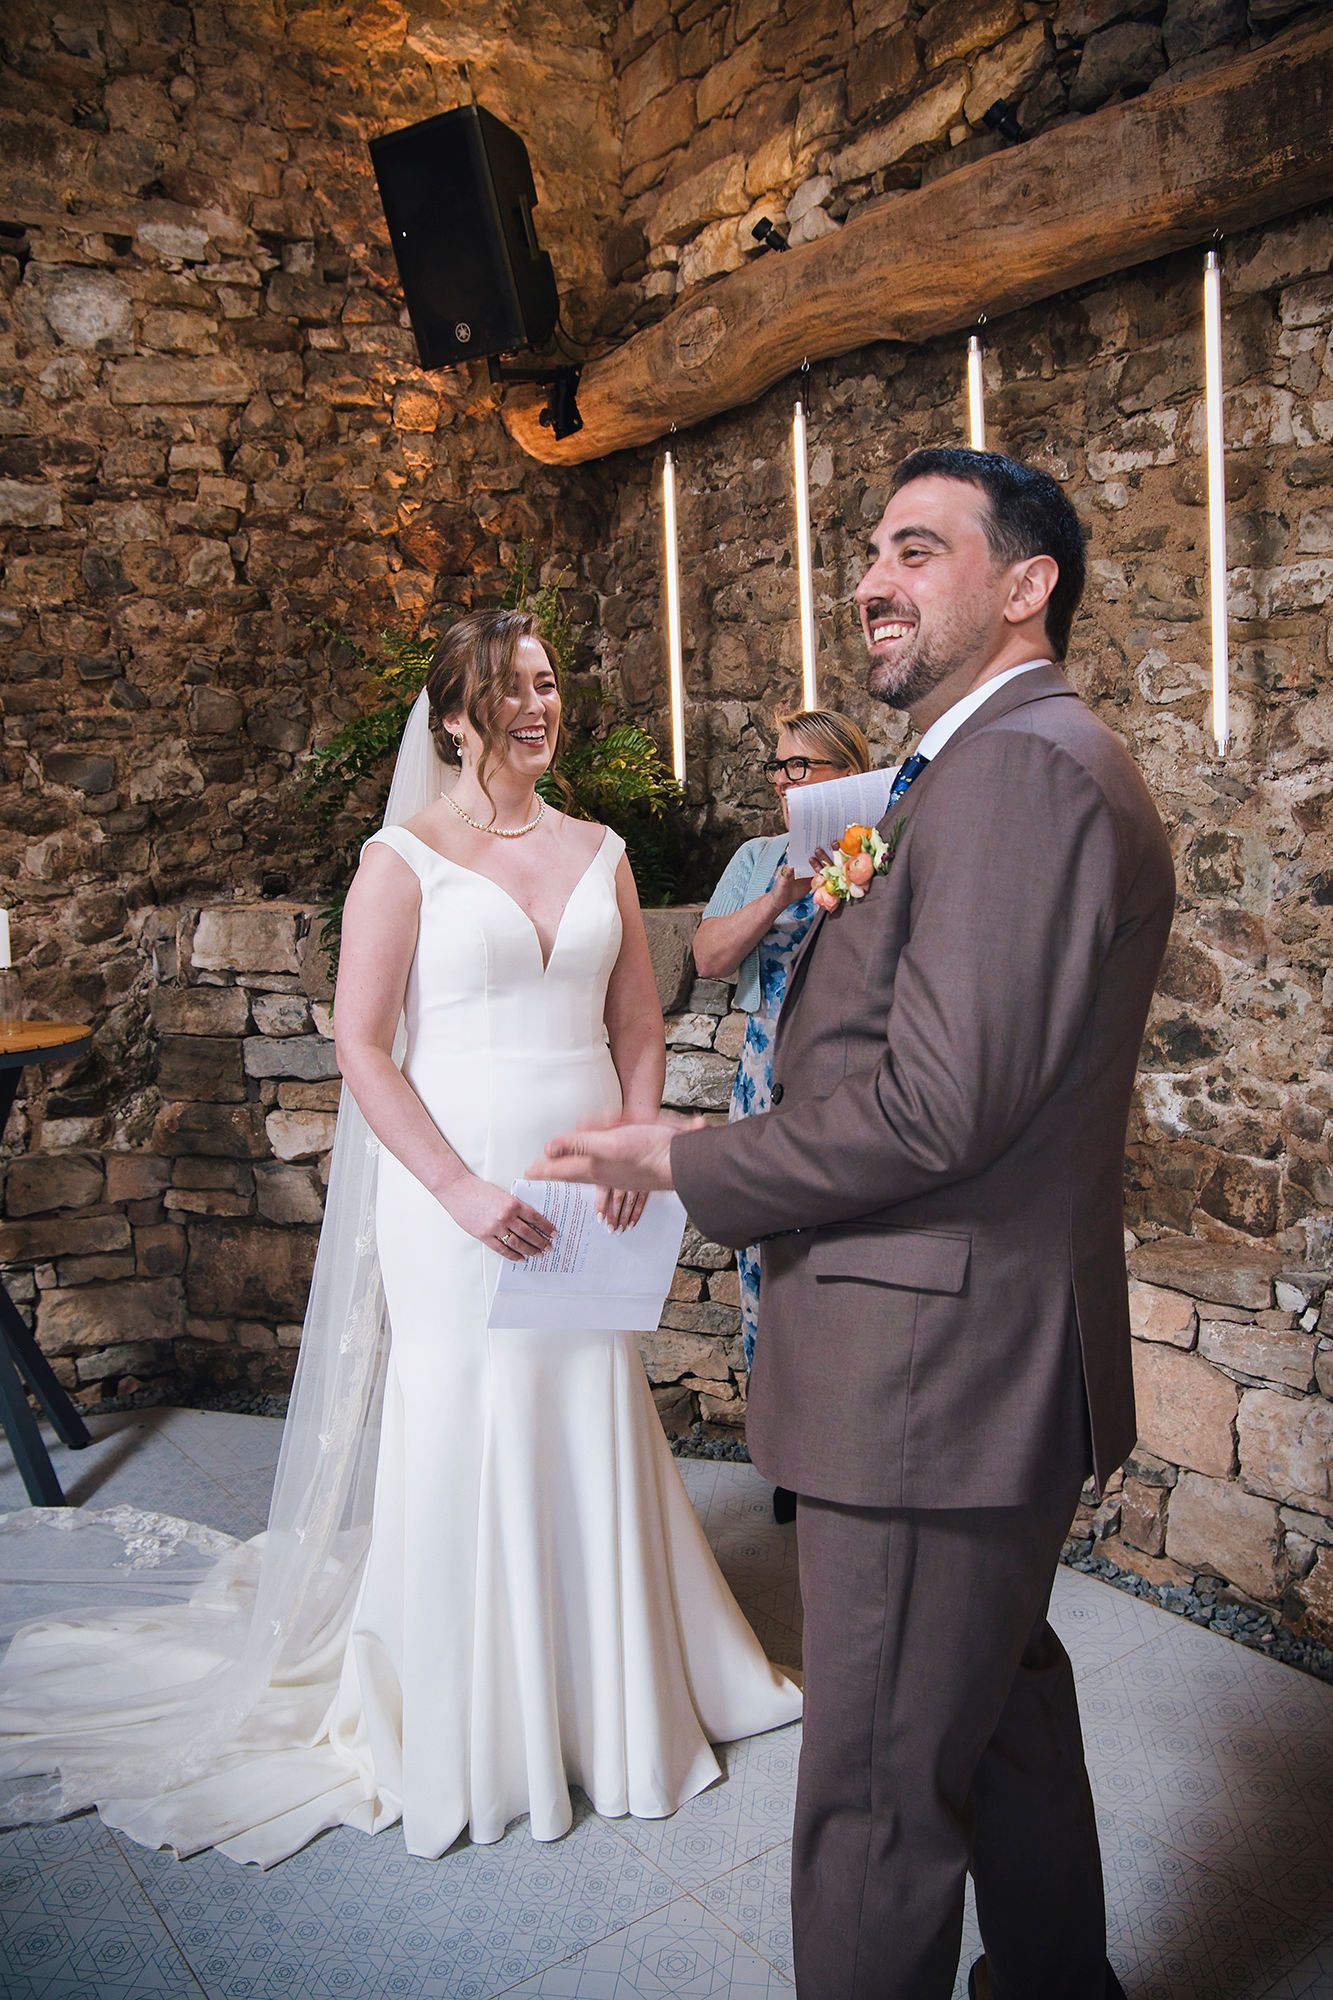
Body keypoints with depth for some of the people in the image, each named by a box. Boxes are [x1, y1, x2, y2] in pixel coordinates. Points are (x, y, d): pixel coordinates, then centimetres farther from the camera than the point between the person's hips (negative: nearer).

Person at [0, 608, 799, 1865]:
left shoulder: (598, 852, 9)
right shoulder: (405, 857, -5)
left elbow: (638, 1026, 11)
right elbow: (362, 1045, -10)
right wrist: (461, 1189, -18)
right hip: (456, 1196, -4)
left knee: (590, 1429, 13)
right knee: (464, 1438, 6)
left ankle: (600, 1696, 35)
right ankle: (471, 1727, 28)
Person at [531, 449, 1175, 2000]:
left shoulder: (1012, 768, -19)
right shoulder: (1057, 762, 15)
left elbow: (932, 1104, -26)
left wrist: (683, 1163, -14)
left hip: (932, 1368, -11)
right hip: (1020, 1352, 11)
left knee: (876, 1792, 5)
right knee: (1009, 1700, 28)